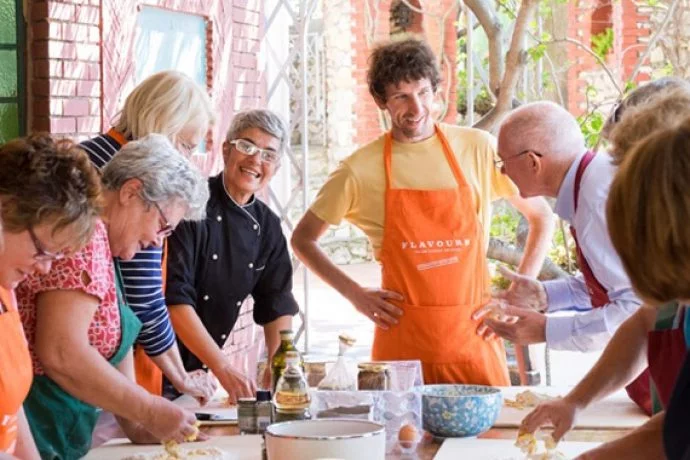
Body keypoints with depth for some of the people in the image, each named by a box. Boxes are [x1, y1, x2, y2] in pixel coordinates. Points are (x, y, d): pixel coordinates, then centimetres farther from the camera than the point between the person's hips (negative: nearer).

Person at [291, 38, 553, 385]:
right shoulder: (360, 170, 0)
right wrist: (355, 295, 1)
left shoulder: (478, 150, 2)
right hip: (401, 343, -1)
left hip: (474, 335, 1)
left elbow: (542, 217, 12)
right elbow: (302, 239, 12)